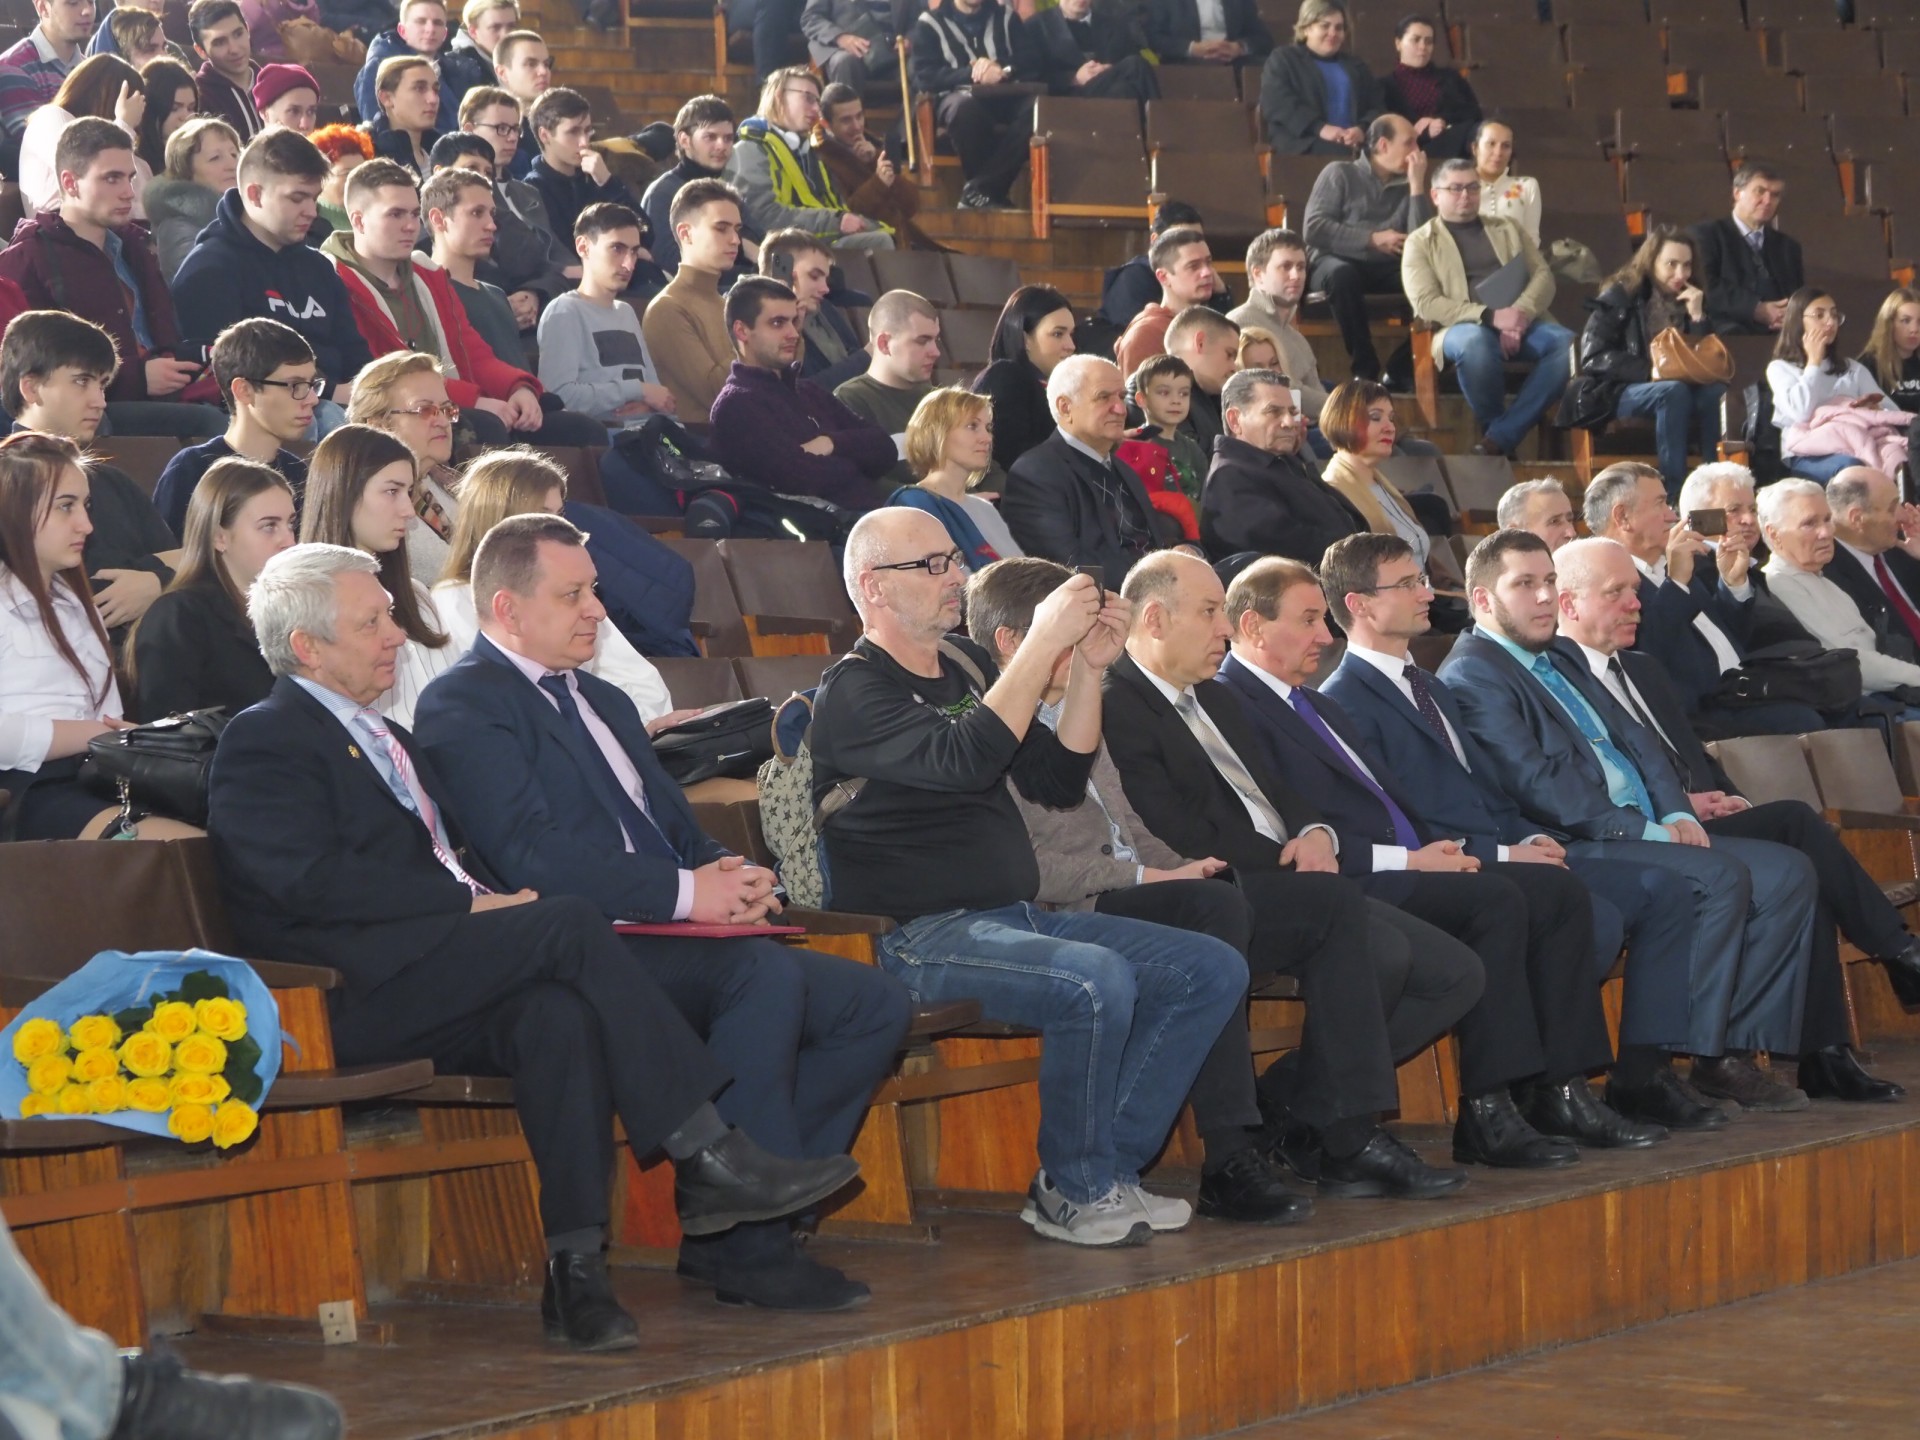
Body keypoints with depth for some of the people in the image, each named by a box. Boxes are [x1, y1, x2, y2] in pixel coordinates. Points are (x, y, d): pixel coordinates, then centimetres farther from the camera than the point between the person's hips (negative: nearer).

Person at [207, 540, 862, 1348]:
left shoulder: (388, 738, 30)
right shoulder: (263, 742, 3)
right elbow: (311, 882, -13)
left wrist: (501, 903, 1)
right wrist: (471, 903, -15)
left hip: (445, 991, 7)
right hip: (350, 1001, -7)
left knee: (559, 1014, -28)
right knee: (571, 924, -25)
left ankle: (577, 1271, -36)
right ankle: (704, 1159, -27)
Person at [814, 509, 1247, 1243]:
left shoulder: (968, 666, 18)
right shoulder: (854, 692, -8)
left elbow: (1058, 781, 13)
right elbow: (964, 757, -26)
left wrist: (1088, 669, 0)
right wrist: (1045, 643, -23)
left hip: (1019, 917, 9)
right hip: (919, 938, -9)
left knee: (1213, 969, -2)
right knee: (1097, 980, -33)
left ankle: (1107, 1167, -2)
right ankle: (1074, 1195, -14)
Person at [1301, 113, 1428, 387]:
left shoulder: (1406, 185, 13)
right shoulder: (1340, 174, 3)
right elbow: (1313, 229, -10)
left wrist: (1417, 185, -4)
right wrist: (1372, 239, -12)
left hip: (1385, 270, 3)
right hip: (1335, 262, -3)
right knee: (1342, 275, -40)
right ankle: (1366, 368, -30)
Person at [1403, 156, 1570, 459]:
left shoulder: (1508, 230, 24)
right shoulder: (1420, 242, 11)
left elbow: (1543, 275, 12)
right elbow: (1426, 303, -4)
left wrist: (1520, 314, -11)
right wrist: (1490, 316, -17)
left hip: (1522, 323, 4)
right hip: (1465, 326, -4)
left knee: (1568, 343, -29)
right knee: (1475, 343, -42)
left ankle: (1500, 437, -30)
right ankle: (1492, 426, -17)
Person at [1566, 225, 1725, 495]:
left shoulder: (1690, 299, 12)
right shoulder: (1619, 298, -1)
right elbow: (1592, 358, -11)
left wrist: (1698, 318, -7)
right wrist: (1649, 371, -21)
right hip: (1619, 392, -4)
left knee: (1716, 393, -29)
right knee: (1673, 391, -36)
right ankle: (1673, 491, -38)